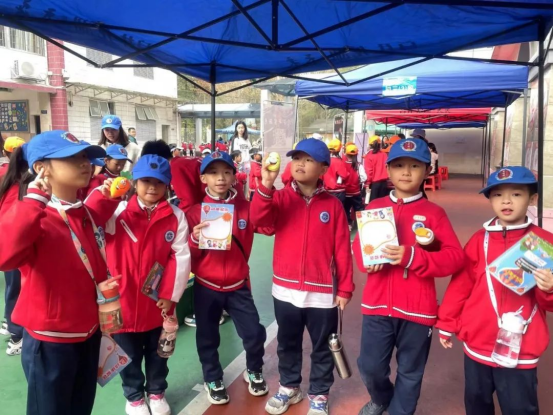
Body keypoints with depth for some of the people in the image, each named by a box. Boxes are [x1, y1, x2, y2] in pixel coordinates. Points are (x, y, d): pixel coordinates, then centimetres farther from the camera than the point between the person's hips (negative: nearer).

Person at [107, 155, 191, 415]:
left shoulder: (176, 216, -6)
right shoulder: (118, 212, -7)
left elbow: (181, 257, -8)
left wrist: (170, 294, -9)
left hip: (159, 301, 1)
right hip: (124, 300, -1)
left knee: (157, 352, 20)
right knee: (129, 354, 18)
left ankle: (156, 392, 44)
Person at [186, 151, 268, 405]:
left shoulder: (245, 207, -2)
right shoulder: (195, 211, -6)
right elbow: (189, 255, -8)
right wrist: (194, 239, -23)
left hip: (238, 285, 1)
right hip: (206, 287, 0)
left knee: (255, 333, 5)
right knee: (208, 338, 14)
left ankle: (254, 372, 37)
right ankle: (213, 380, 41)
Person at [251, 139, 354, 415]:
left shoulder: (333, 205, -4)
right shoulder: (280, 198, -1)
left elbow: (342, 249, -3)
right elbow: (258, 219, -21)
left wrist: (345, 288, -3)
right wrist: (266, 185, -34)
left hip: (322, 291, -1)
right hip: (285, 289, 2)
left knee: (322, 347, 14)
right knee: (287, 344, 20)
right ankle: (289, 387, 41)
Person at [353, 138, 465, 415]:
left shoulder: (434, 213, -4)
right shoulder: (375, 207, 4)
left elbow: (456, 257, -10)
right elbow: (358, 243, 10)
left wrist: (413, 257, -23)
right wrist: (366, 259, -12)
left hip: (417, 308, -2)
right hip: (377, 304, 2)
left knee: (410, 372, 13)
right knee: (370, 366, 13)